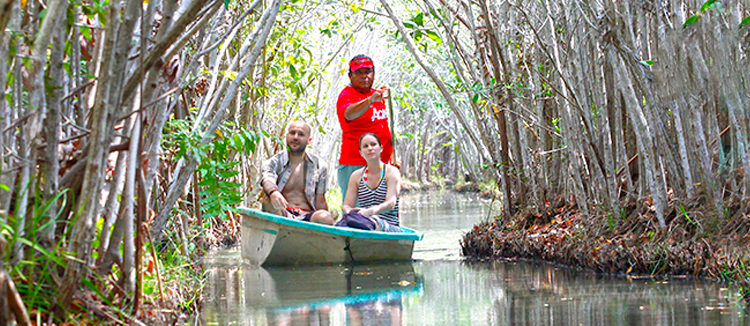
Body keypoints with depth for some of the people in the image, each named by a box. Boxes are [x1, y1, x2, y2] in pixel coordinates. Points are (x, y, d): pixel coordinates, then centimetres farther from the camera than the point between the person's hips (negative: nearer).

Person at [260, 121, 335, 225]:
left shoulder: (319, 166, 15)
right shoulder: (274, 162, 10)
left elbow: (320, 202, 13)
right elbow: (267, 179, -15)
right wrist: (273, 192, -40)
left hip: (307, 215, 1)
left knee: (326, 218, -33)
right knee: (268, 201, -34)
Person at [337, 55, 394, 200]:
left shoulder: (376, 94, 17)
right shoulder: (347, 95, -8)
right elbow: (348, 114, -33)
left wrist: (392, 155, 24)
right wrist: (370, 100, -48)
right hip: (355, 165, -8)